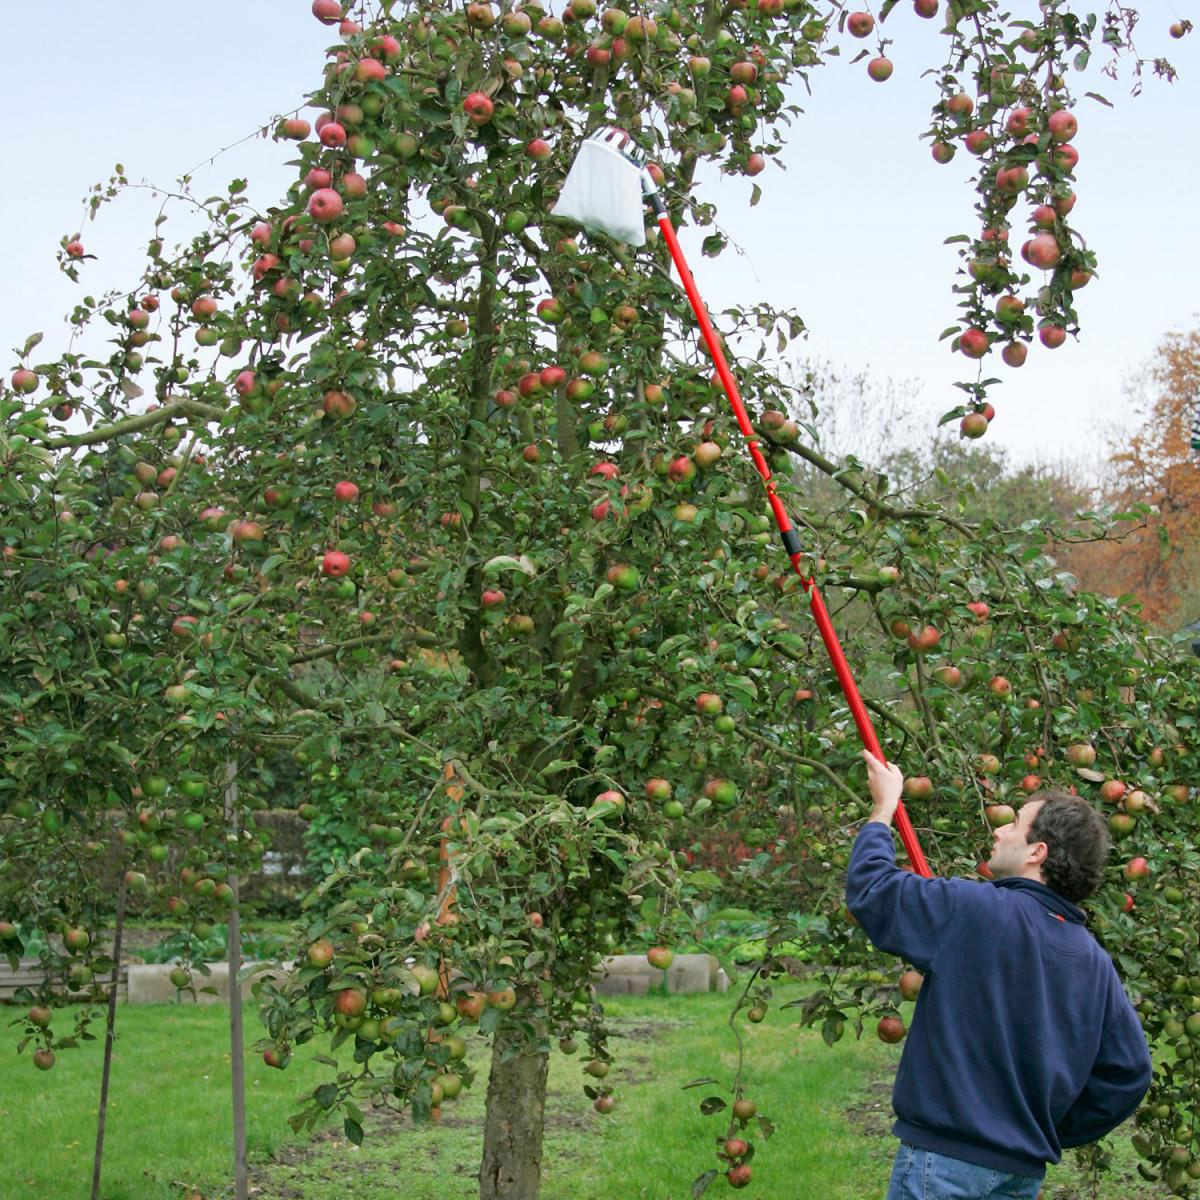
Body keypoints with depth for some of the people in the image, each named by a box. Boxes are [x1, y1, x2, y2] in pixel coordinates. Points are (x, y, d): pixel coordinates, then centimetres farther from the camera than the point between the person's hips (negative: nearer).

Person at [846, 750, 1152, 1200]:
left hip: (946, 1161, -6)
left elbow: (869, 888, -9)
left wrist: (884, 805, 7)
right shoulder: (1095, 961, 4)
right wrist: (1051, 1131, 14)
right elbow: (1130, 1072, 5)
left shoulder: (976, 912, -16)